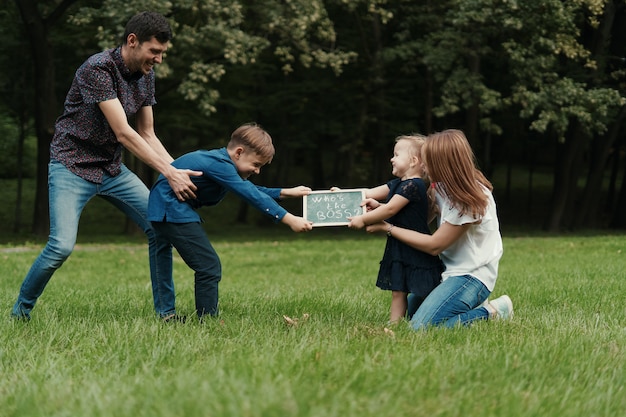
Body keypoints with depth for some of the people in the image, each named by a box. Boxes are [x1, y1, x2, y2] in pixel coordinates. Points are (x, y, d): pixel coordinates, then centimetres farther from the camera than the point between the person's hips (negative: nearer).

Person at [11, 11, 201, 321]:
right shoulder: (98, 69, -23)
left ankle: (164, 312, 8)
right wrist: (169, 174, -29)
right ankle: (21, 310, 4)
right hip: (73, 166, -7)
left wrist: (178, 169, -9)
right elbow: (123, 134, -28)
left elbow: (147, 135, 6)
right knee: (61, 246, -19)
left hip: (111, 168, 8)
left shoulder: (145, 76, 2)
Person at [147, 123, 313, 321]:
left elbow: (251, 189, 20)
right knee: (209, 266, -13)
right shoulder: (218, 164, -21)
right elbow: (251, 195, -27)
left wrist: (285, 192, 15)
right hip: (171, 210, -11)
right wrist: (289, 219, -29)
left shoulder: (222, 162, 9)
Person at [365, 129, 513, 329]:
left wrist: (387, 228, -12)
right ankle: (472, 307, 16)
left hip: (472, 276, -10)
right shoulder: (446, 186, 0)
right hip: (451, 269, 10)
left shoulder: (469, 202, -25)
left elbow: (433, 245, -19)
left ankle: (491, 313, -7)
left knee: (421, 326, -22)